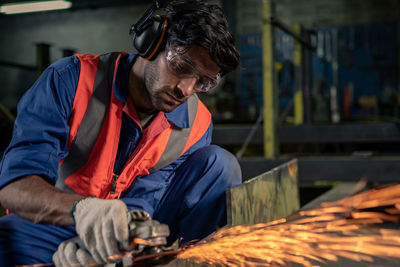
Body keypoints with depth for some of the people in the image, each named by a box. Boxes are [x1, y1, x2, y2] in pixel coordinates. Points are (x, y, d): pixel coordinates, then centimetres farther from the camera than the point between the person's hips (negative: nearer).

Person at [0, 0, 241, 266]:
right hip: (57, 223, -2)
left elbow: (145, 201, -19)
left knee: (218, 163, -15)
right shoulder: (72, 79, -18)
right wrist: (82, 209, -50)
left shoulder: (197, 125, -9)